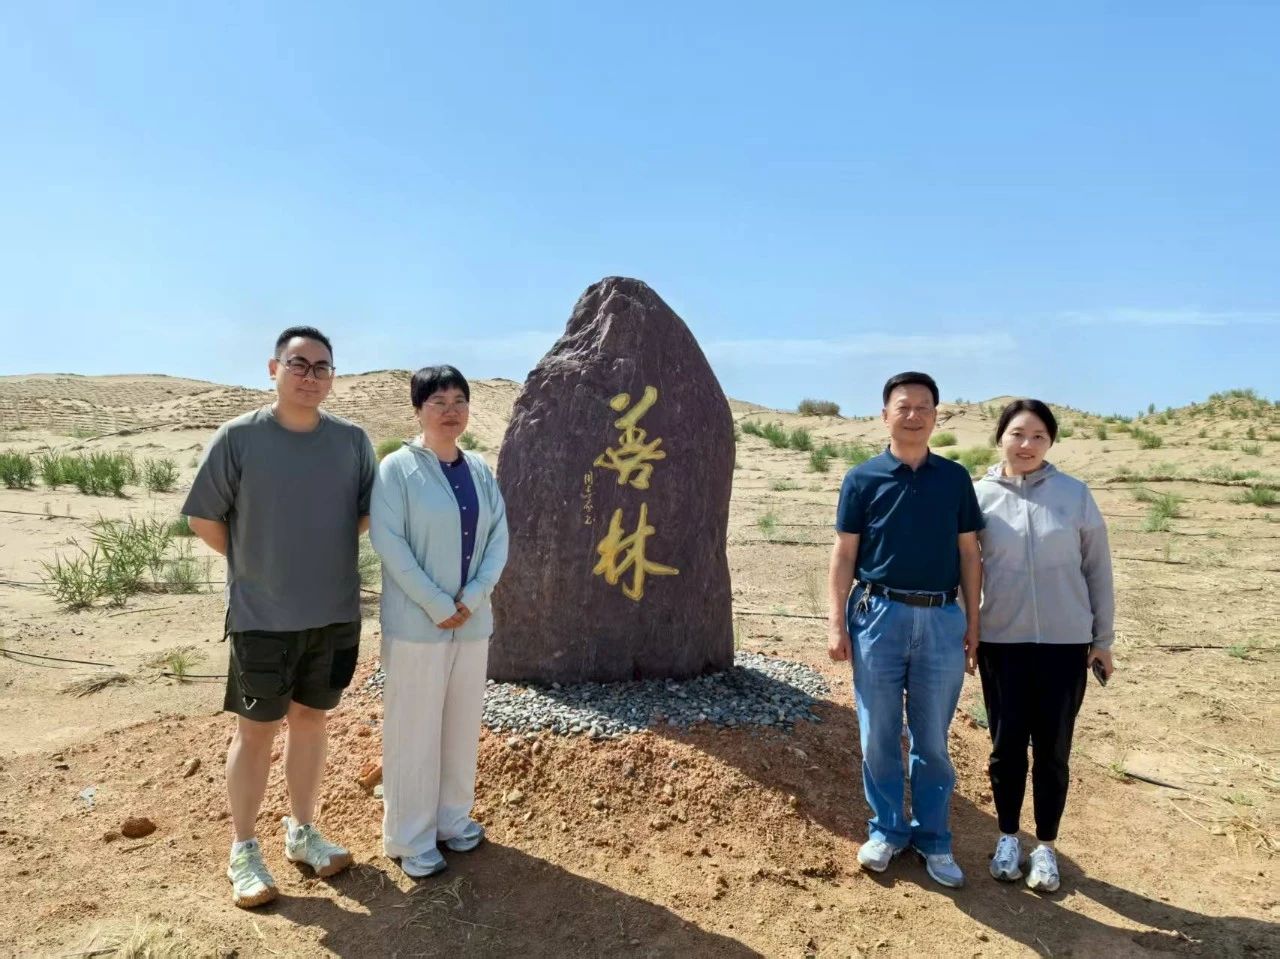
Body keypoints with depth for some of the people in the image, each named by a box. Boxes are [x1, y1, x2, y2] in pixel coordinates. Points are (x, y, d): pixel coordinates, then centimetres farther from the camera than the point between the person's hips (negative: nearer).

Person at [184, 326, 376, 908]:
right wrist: (254, 565, 2)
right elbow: (203, 518, -3)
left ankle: (302, 832, 33)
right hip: (262, 616, -3)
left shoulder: (352, 440, -1)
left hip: (336, 613, 3)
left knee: (311, 720, 16)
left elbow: (368, 512, 10)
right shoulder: (238, 438, -10)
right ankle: (243, 851, 24)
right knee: (256, 731, 7)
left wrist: (327, 555, 3)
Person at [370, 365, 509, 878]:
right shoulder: (398, 468, -9)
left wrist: (473, 596, -10)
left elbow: (499, 535, 4)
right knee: (414, 728, 3)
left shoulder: (480, 470, 6)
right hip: (417, 622, -5)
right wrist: (437, 605, -16)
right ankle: (409, 838, 18)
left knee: (463, 722, 15)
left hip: (472, 620, 5)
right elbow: (388, 540, -15)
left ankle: (452, 818, 32)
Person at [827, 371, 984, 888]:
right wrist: (837, 623, -5)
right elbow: (844, 554, 0)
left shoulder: (955, 478, 6)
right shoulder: (863, 478, 1)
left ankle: (933, 839, 25)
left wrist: (973, 622, 5)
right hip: (879, 614, -1)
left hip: (941, 619, 1)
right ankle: (887, 829, 26)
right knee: (879, 736, 8)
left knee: (932, 739, 10)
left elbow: (969, 553, 9)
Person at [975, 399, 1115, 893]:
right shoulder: (979, 496, -2)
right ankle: (1008, 837, 30)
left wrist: (1103, 637, 4)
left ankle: (1046, 847, 27)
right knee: (1006, 746, 10)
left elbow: (1097, 568, 3)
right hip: (1001, 643, 0)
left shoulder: (1075, 494, -3)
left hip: (1065, 643, 0)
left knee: (1052, 750, 9)